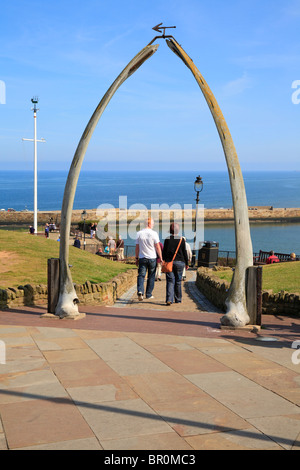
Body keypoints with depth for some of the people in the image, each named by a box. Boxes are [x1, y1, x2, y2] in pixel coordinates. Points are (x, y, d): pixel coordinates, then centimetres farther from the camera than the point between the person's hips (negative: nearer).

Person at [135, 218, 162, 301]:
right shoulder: (154, 233, -8)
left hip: (142, 258, 2)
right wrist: (161, 258, 2)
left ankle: (140, 291, -22)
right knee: (151, 277, 9)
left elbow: (137, 247, 6)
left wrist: (136, 258, 16)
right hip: (152, 258, -2)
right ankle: (148, 294, 15)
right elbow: (157, 247, -7)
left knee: (141, 275, 0)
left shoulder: (139, 233, 1)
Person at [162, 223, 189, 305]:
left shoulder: (167, 239, 0)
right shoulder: (182, 240, -1)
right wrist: (187, 263, 10)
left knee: (170, 281, -1)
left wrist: (164, 261, 13)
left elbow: (164, 252, 3)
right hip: (179, 262, 0)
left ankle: (169, 299, -15)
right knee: (178, 281, 11)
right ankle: (178, 299, 19)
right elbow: (184, 252, 2)